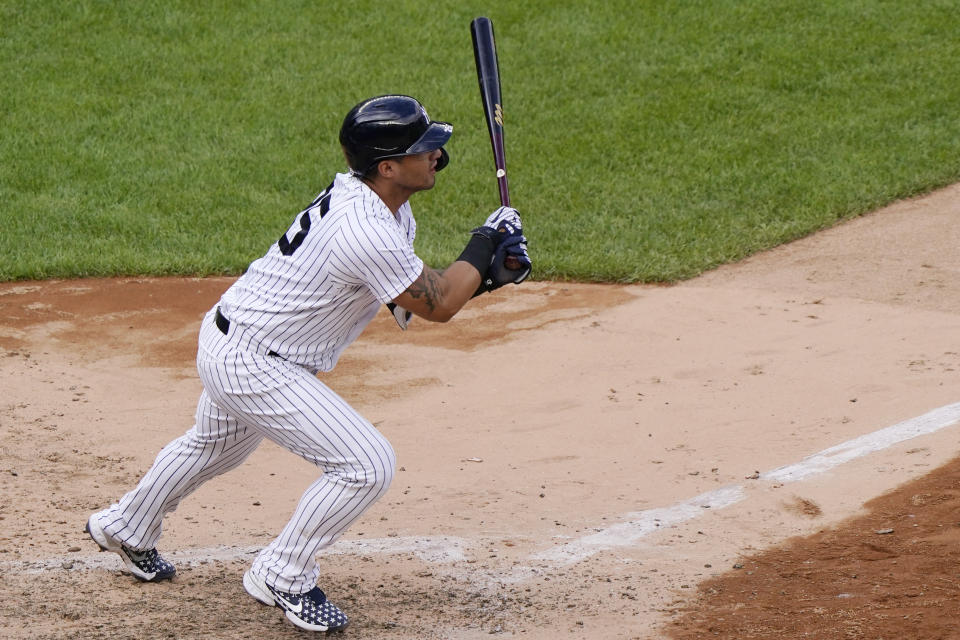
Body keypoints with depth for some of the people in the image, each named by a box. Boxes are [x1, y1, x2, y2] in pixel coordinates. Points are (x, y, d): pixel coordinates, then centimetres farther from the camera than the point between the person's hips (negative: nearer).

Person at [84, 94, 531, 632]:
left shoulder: (376, 201, -1)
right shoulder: (369, 234, -31)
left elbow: (422, 290, 7)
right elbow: (437, 307, -21)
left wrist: (485, 272, -9)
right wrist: (487, 242, -9)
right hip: (250, 365, -11)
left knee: (218, 446, 36)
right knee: (368, 465, -14)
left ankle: (125, 529, 60)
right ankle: (283, 578, 3)